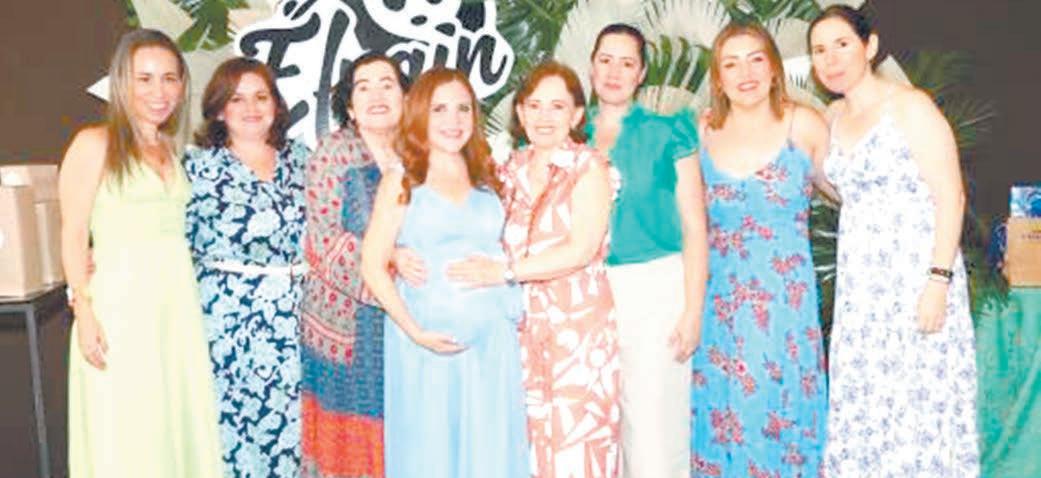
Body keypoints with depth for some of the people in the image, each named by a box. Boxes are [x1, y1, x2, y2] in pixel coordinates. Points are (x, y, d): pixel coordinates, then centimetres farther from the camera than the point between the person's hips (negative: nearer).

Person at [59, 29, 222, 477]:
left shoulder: (172, 148, 15)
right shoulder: (94, 143, -4)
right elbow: (74, 235, -7)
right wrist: (85, 312, -13)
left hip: (179, 299, 6)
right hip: (121, 301, -6)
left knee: (182, 424, 10)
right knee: (123, 436, 0)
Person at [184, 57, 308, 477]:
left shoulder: (299, 157, 9)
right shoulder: (199, 165, 0)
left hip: (293, 312, 3)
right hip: (229, 313, -3)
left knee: (290, 416, 6)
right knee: (234, 413, 3)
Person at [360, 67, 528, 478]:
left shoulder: (487, 180, 13)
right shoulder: (401, 183, 2)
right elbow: (373, 267, -4)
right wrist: (415, 332, -14)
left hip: (492, 339, 3)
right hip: (428, 341, -3)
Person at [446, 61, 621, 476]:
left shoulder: (588, 167, -5)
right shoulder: (510, 171, 11)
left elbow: (581, 250, -15)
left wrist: (504, 271, -18)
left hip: (579, 328, -4)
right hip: (523, 329, 5)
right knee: (529, 444, 9)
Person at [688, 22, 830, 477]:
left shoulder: (803, 124, -5)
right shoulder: (701, 133, 1)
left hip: (786, 299, -2)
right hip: (719, 300, 2)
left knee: (783, 410, 6)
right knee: (722, 414, 8)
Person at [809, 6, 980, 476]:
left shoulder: (910, 107, -8)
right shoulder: (835, 115, 11)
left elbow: (950, 197, -13)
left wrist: (939, 280, -19)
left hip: (916, 277, -6)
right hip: (860, 284, 6)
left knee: (918, 403, -1)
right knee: (862, 405, 9)